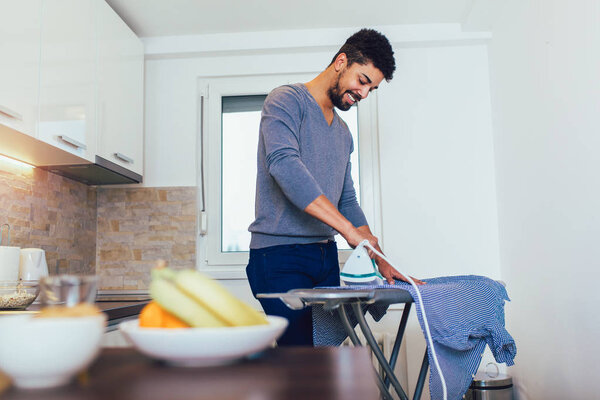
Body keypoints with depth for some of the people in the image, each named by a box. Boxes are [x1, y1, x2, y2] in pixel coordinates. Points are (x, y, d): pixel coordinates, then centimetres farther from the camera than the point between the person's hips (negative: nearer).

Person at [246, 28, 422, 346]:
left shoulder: (342, 133, 20)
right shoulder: (286, 101, -4)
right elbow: (284, 164, -24)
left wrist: (381, 262, 12)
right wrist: (349, 229, -28)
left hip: (326, 256, 8)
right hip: (279, 255, -7)